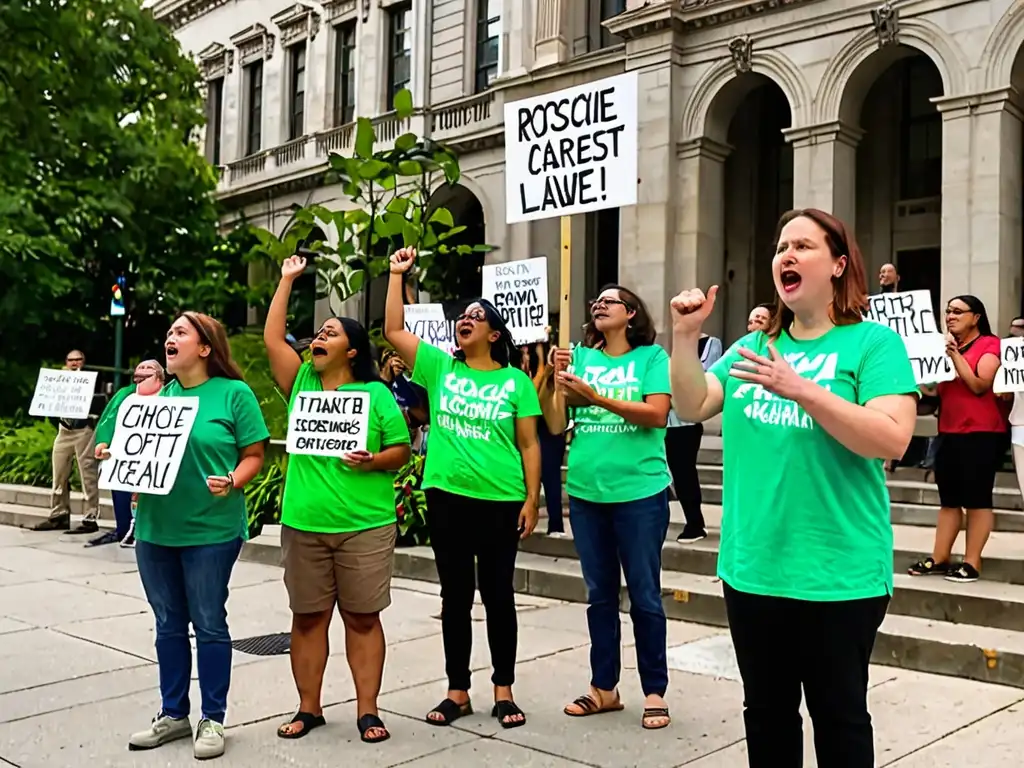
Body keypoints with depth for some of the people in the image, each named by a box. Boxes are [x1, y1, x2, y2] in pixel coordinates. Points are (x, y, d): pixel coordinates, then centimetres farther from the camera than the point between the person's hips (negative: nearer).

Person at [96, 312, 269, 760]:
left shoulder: (233, 393, -6)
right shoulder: (158, 394, 10)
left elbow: (254, 455, -5)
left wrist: (232, 482, -22)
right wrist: (113, 454, -3)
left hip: (211, 530, -5)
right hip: (155, 528, 5)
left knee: (209, 624, 4)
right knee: (168, 624, 14)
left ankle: (213, 719, 17)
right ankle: (173, 714, 27)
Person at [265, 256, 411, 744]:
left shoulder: (376, 394, 0)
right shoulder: (301, 383, 7)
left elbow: (402, 450, 1)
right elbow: (271, 338, 0)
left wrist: (375, 460, -20)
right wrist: (287, 281, 2)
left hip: (365, 526, -3)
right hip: (303, 525, 3)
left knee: (363, 618, 5)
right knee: (308, 617, 10)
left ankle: (368, 711, 14)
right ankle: (309, 707, 22)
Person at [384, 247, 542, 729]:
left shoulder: (515, 381, 1)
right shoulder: (440, 368, 6)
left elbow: (528, 444, 0)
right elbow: (393, 331, 1)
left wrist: (532, 499, -5)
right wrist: (397, 275, -1)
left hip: (501, 501, -2)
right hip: (447, 497, 2)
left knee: (498, 594, 8)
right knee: (455, 595, 9)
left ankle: (503, 691, 20)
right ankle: (457, 691, 20)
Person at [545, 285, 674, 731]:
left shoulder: (652, 357, -2)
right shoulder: (580, 357, 7)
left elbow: (657, 414, -16)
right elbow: (556, 424, 3)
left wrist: (597, 397, -21)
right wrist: (559, 378, -12)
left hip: (640, 492, -4)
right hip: (586, 491, 4)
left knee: (644, 594, 4)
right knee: (599, 594, 13)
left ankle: (654, 692, 16)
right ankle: (603, 687, 25)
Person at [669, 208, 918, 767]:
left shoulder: (874, 342, -7)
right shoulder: (755, 345, 10)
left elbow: (892, 439, -20)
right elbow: (691, 408, 4)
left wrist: (802, 389, -27)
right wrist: (685, 336, -8)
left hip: (838, 574, -5)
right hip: (752, 568, 5)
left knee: (838, 715, 11)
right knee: (766, 712, 18)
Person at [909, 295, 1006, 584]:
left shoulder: (990, 344, -3)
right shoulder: (946, 345, 16)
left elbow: (979, 385, -16)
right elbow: (936, 389, 17)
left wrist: (955, 354, -17)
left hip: (981, 433, -7)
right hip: (949, 432, 7)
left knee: (977, 498, -3)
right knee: (949, 499, 8)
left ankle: (972, 563, 0)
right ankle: (939, 558, 12)